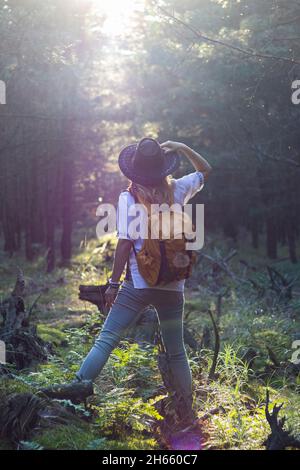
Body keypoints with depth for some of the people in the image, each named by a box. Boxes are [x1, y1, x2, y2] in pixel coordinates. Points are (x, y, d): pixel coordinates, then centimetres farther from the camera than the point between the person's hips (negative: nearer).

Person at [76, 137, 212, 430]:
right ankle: (189, 412, 19)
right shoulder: (177, 190, 4)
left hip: (138, 283, -3)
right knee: (176, 351, 13)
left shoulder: (128, 197, -6)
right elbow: (205, 171, 23)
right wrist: (181, 148, 19)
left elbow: (125, 243, -10)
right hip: (173, 285, 3)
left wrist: (113, 282, -4)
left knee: (106, 341, -2)